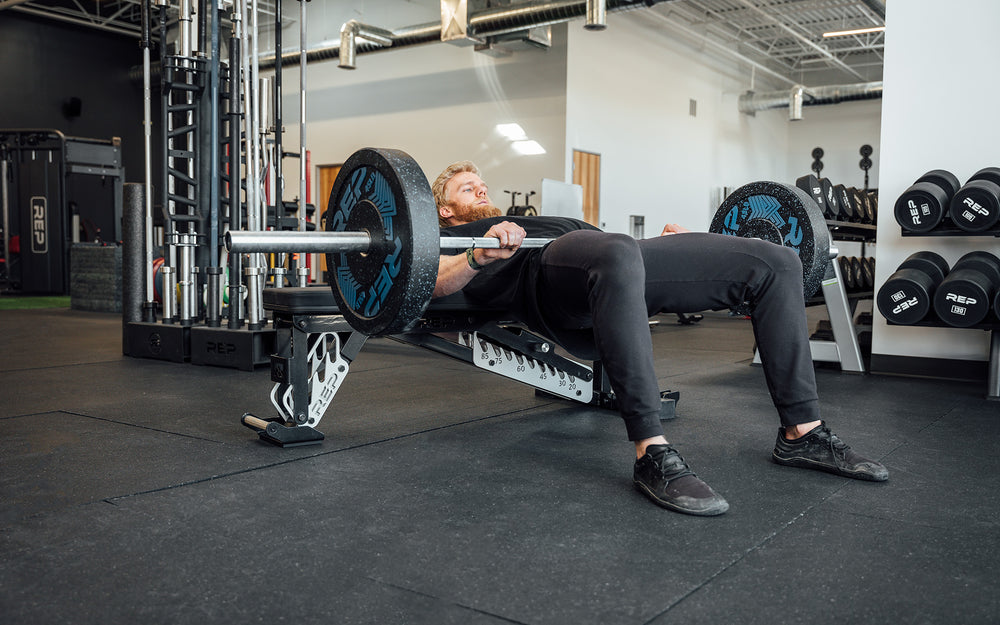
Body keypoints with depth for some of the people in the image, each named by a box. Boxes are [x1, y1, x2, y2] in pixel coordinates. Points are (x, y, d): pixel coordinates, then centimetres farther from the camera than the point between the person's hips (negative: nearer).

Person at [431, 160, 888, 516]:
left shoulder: (531, 221, 44)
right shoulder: (447, 236, 25)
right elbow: (433, 281, 0)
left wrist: (663, 244, 18)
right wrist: (481, 255, -20)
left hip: (627, 256, 7)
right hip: (547, 274, -7)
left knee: (777, 262, -5)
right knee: (617, 256, -44)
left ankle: (802, 433, -4)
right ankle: (653, 456, -42)